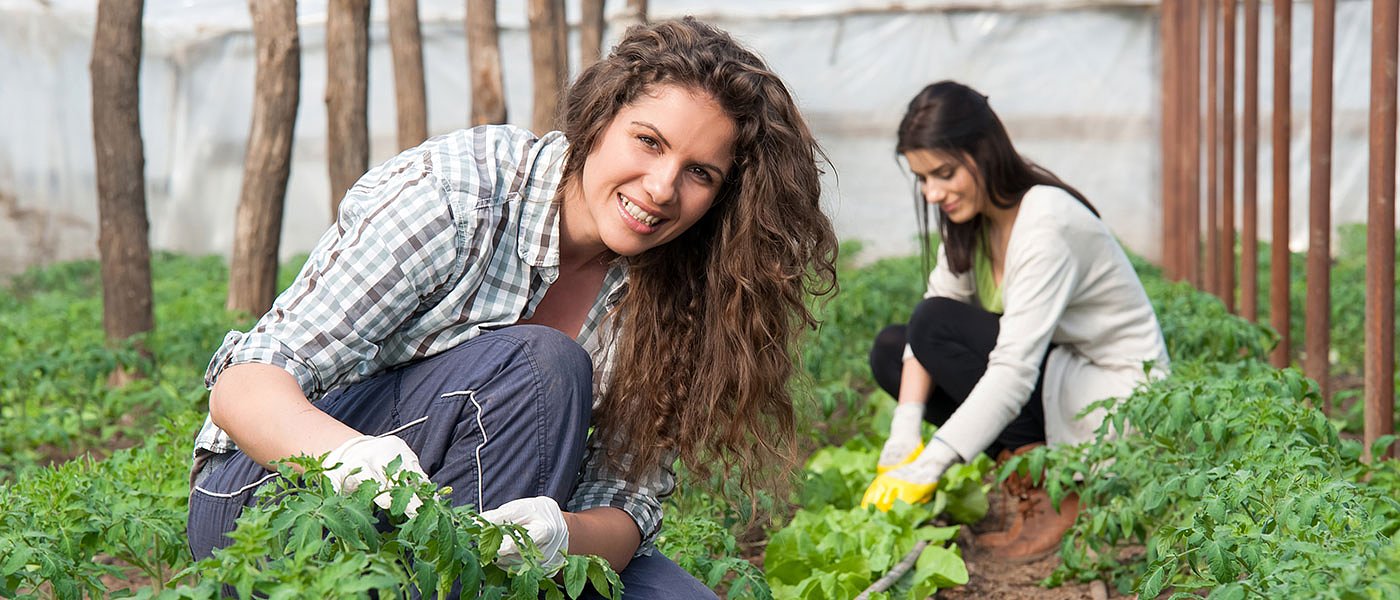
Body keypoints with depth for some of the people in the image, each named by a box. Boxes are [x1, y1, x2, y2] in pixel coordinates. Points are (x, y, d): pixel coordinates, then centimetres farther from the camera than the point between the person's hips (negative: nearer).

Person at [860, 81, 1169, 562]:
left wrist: (925, 468, -35)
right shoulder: (972, 217, 1)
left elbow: (1015, 372, -32)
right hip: (1049, 379, 9)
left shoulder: (1047, 224, -25)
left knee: (938, 324, -22)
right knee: (889, 350, 1)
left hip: (1117, 396, -9)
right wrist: (903, 436, -18)